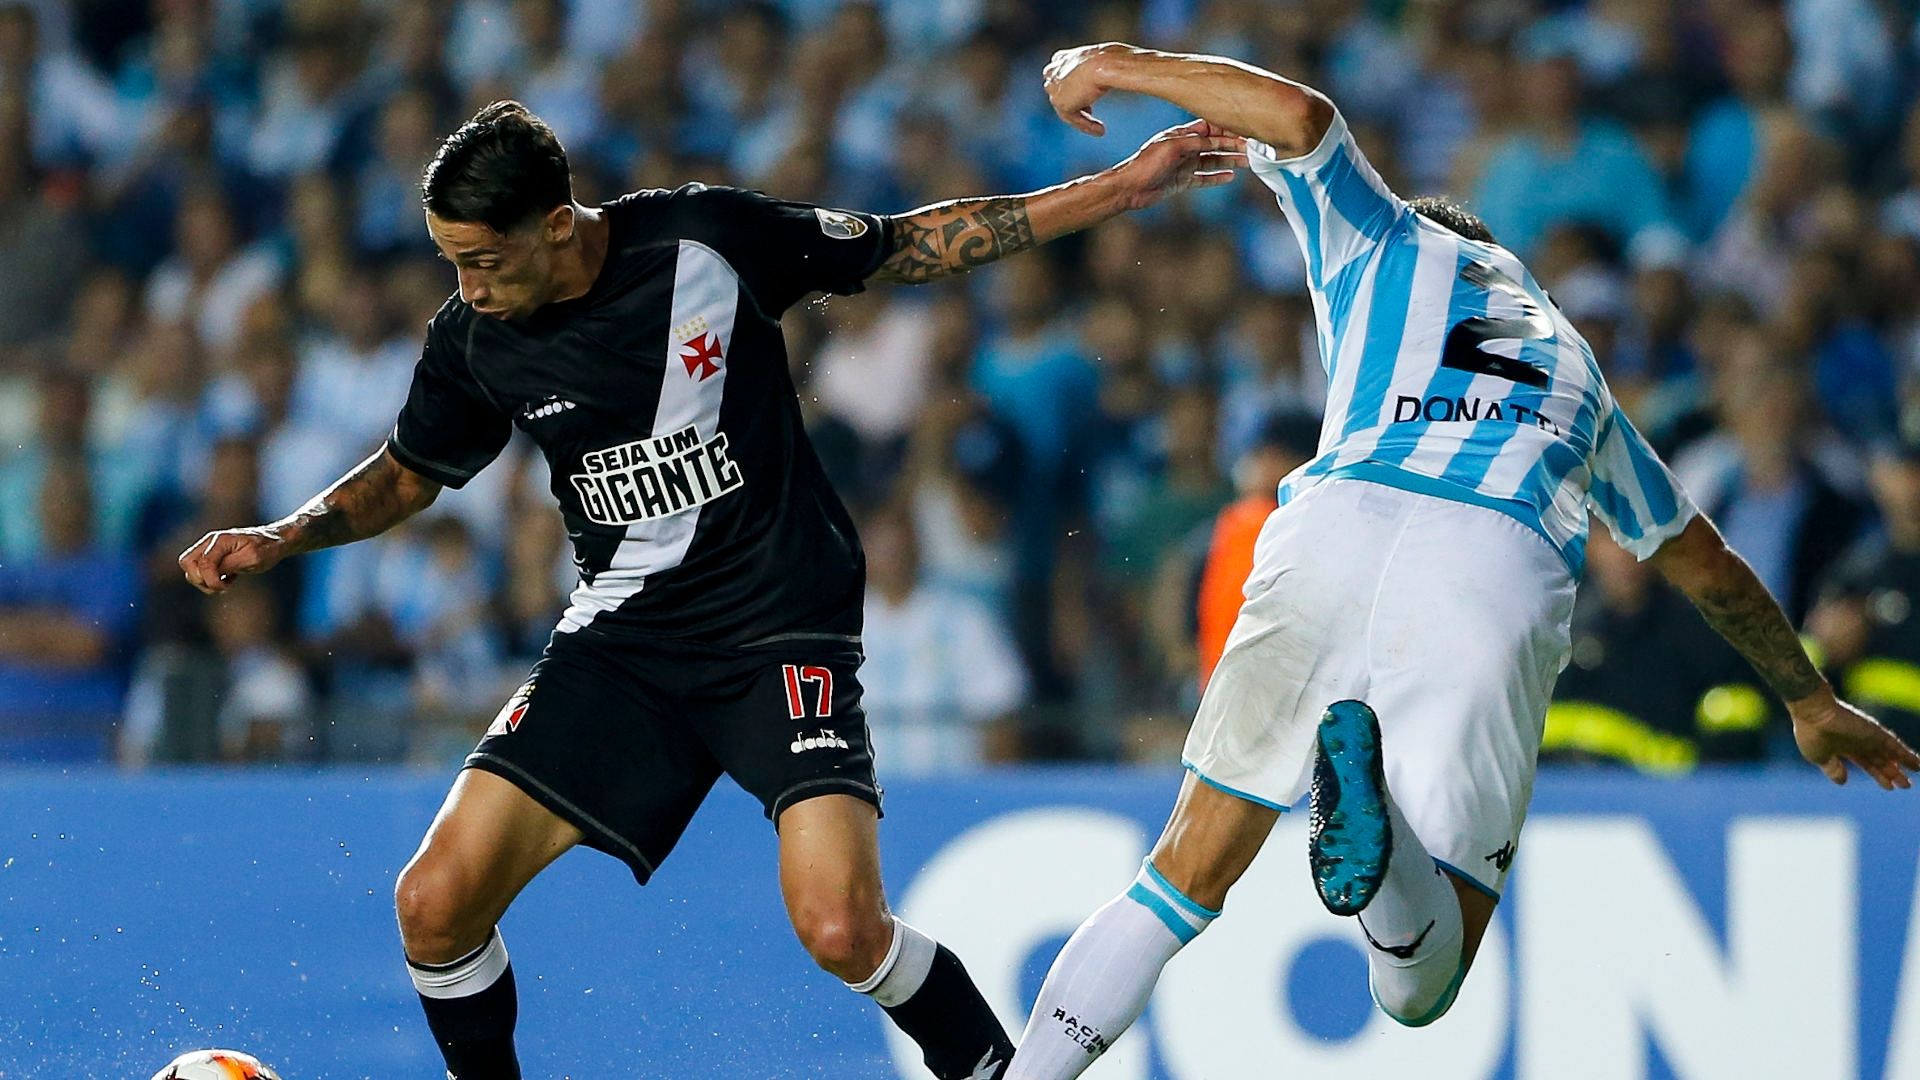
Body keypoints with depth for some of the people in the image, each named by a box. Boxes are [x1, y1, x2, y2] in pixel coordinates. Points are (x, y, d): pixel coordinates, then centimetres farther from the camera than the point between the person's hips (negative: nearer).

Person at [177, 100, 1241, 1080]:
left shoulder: (705, 237, -14)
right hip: (619, 641, 4)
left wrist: (1123, 187, -1)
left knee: (843, 930, -23)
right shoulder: (473, 340, -4)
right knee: (435, 903, -10)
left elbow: (906, 244, -1)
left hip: (783, 632, -4)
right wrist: (280, 537, -1)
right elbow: (407, 475, 16)